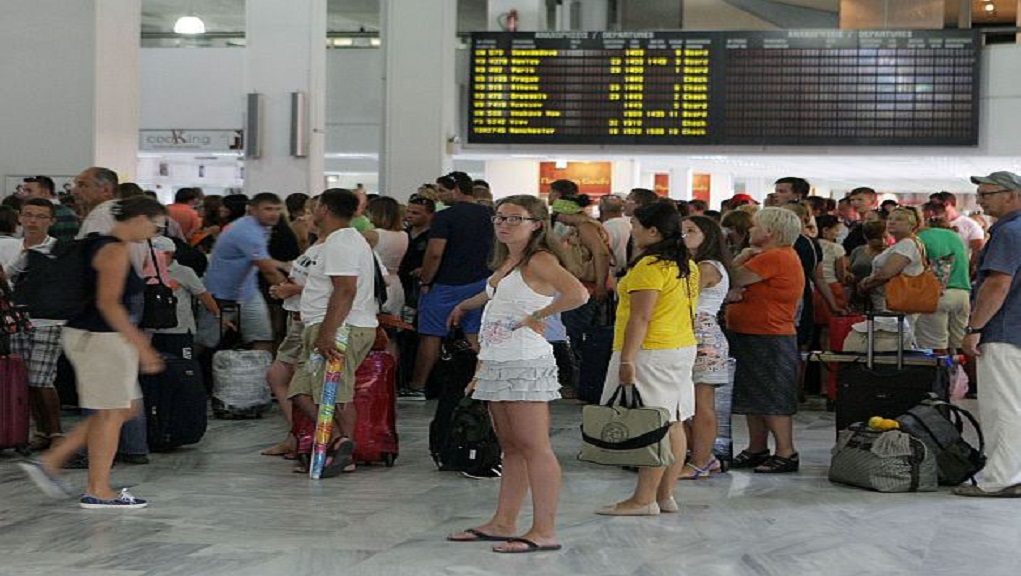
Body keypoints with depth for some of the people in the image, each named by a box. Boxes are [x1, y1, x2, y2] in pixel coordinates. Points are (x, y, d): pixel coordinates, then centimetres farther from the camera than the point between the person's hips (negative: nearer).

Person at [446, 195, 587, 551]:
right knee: (510, 448, 10)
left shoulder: (539, 260, -10)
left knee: (534, 447, -10)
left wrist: (536, 316, -16)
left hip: (526, 363, -9)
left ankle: (545, 531, -10)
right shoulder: (505, 262, 18)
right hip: (496, 362, 9)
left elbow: (577, 294, -25)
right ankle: (503, 523, 13)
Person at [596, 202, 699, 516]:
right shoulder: (687, 265, 14)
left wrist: (626, 359, -20)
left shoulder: (649, 266, -16)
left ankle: (644, 499, -9)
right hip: (683, 348, 10)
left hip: (650, 352, -10)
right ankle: (666, 495, 15)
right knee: (672, 423, 10)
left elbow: (640, 318, -20)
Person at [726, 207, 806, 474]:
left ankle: (786, 453, -1)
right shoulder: (784, 256, 16)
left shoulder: (775, 257, -20)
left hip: (768, 339, -11)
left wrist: (742, 258, -1)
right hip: (752, 337, 11)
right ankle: (757, 449, 23)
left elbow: (733, 279, -18)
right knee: (753, 396, 15)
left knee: (772, 400, -6)